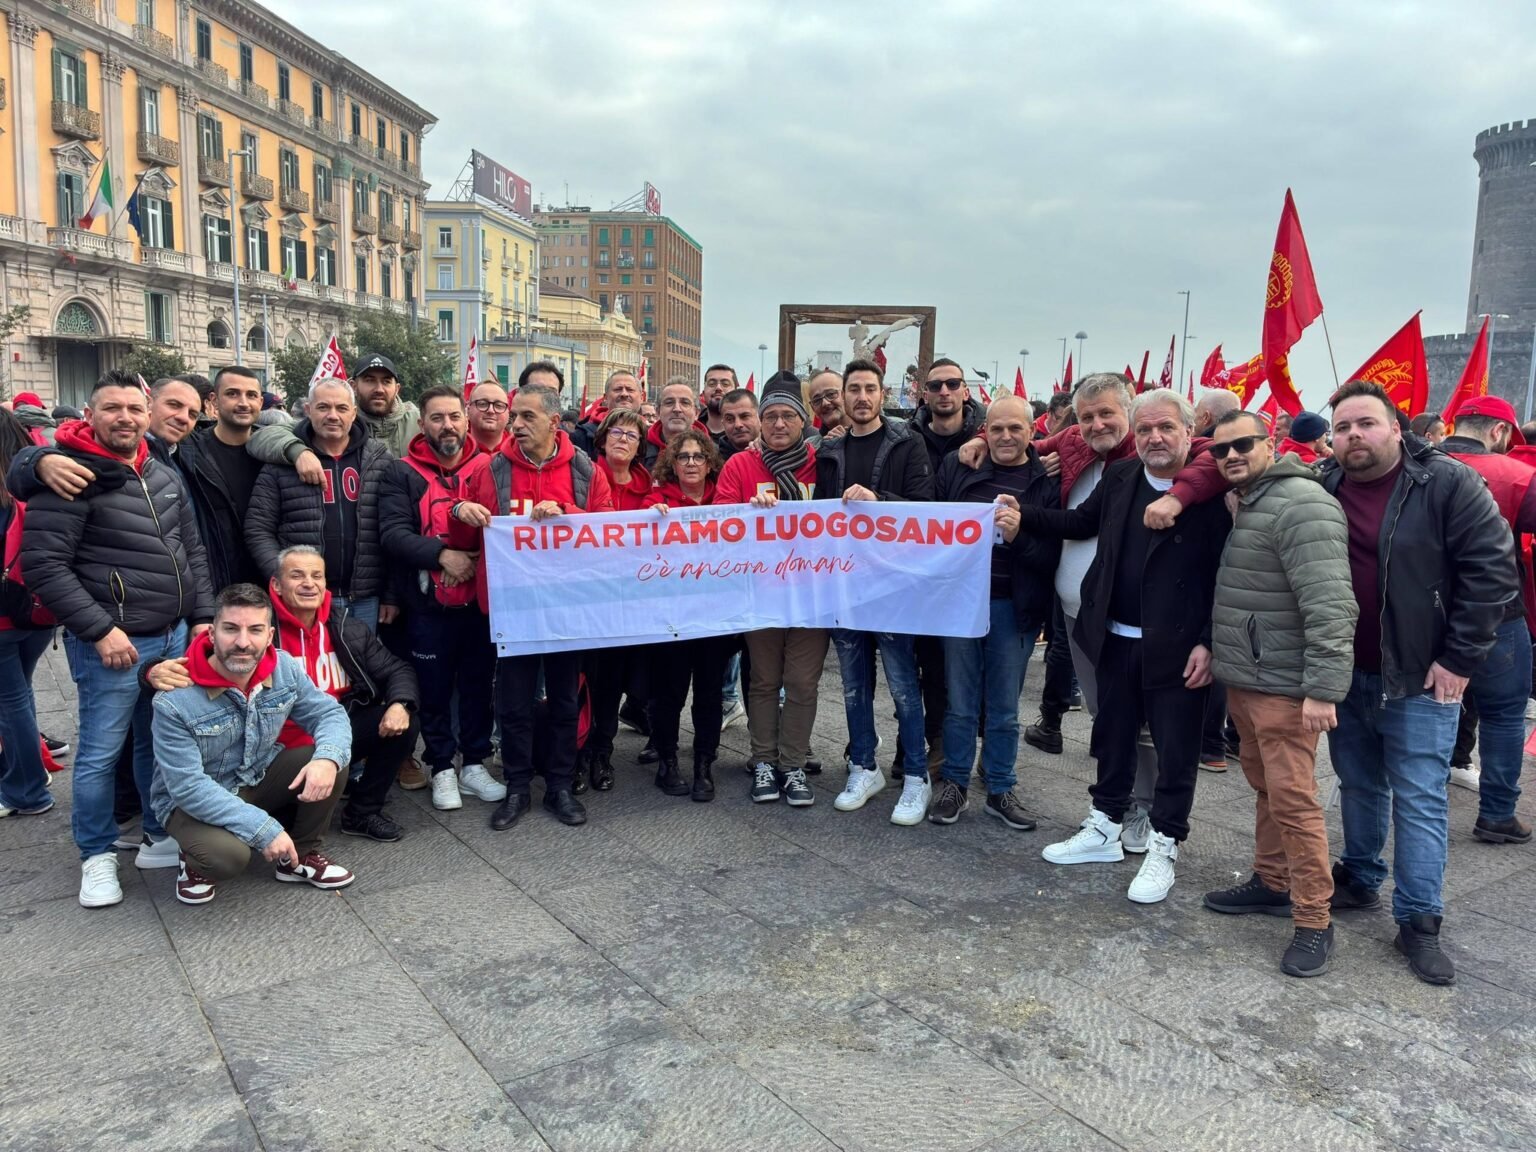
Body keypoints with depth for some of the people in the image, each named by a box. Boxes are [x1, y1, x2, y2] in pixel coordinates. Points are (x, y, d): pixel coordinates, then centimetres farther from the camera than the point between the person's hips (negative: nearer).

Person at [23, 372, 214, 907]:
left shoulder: (165, 477, 10)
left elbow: (192, 552, 17)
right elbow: (44, 565, -16)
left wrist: (202, 617, 9)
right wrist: (99, 630, -19)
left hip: (173, 637, 7)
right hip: (112, 642, -6)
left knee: (162, 742, 16)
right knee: (100, 752, 3)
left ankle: (160, 837, 30)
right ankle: (97, 857, 19)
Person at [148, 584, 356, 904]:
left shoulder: (284, 668, -13)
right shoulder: (175, 701, -27)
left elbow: (329, 714, -7)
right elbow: (187, 787, -28)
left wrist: (328, 758, -33)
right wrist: (265, 829, -32)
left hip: (260, 778, 5)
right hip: (192, 800, -5)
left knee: (333, 760, -18)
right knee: (228, 856, -34)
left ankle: (300, 856, 4)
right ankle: (195, 861, 5)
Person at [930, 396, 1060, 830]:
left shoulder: (1047, 481, -2)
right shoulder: (957, 467, 3)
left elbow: (1053, 554, -7)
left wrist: (1019, 535, -24)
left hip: (1013, 606, -1)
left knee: (1004, 708, 11)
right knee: (960, 701, 10)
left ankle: (1000, 791, 24)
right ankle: (955, 785, 24)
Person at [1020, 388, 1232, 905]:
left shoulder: (1211, 489, -13)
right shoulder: (1120, 476, 4)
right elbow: (1081, 522, 20)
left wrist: (1209, 643, -16)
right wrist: (1022, 515, 9)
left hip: (1176, 648, -6)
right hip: (1116, 640, 6)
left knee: (1175, 753, 7)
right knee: (1112, 739, 19)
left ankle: (1163, 847, 24)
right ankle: (1105, 829, 36)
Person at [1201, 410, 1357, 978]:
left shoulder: (1300, 505, -17)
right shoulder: (1245, 506, 15)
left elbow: (1330, 606, -23)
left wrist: (1324, 687, -26)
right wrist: (1213, 649, 16)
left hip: (1283, 686, -9)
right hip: (1242, 680, 9)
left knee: (1293, 799, -5)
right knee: (1265, 788, 18)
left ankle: (1313, 922, 5)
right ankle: (1272, 883, 31)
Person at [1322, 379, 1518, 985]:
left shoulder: (1446, 483, -11)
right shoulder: (1319, 489, 1)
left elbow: (1492, 567, -12)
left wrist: (1459, 659, -13)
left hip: (1421, 677, -4)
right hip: (1346, 674, 4)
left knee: (1419, 799, 1)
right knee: (1359, 786, 17)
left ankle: (1418, 921, 10)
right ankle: (1359, 879, 34)